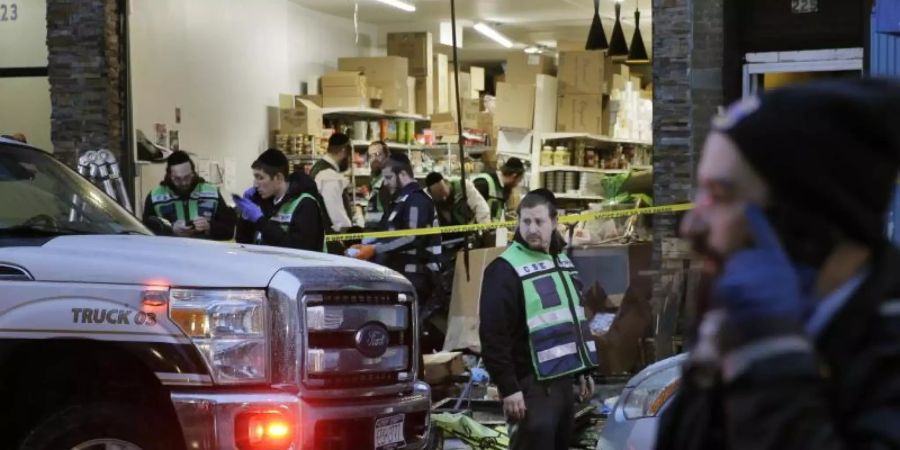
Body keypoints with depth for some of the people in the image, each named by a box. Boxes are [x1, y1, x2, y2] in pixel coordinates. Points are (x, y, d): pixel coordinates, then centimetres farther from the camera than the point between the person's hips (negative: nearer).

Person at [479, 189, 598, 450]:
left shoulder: (563, 262, 14)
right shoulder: (506, 270, -13)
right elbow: (493, 336, -18)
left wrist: (584, 370, 19)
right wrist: (508, 388, -21)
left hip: (563, 381, 8)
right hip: (533, 386, -8)